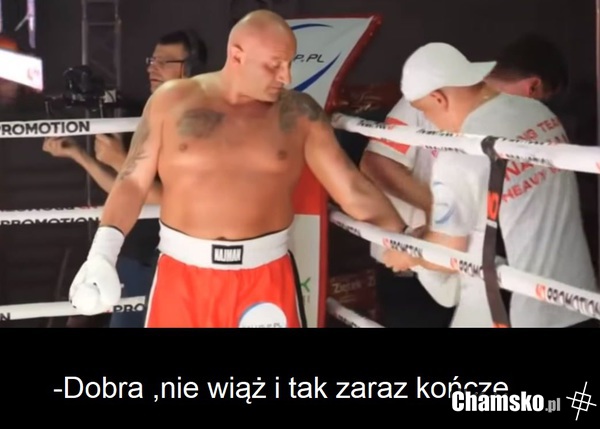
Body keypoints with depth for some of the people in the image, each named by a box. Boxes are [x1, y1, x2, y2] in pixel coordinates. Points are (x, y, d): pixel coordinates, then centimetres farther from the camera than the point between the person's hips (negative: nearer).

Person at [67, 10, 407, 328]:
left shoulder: (299, 114, -1)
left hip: (265, 277, 0)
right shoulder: (172, 101, 0)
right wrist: (103, 252, -11)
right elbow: (133, 182, 1)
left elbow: (352, 189, -1)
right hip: (182, 276, 0)